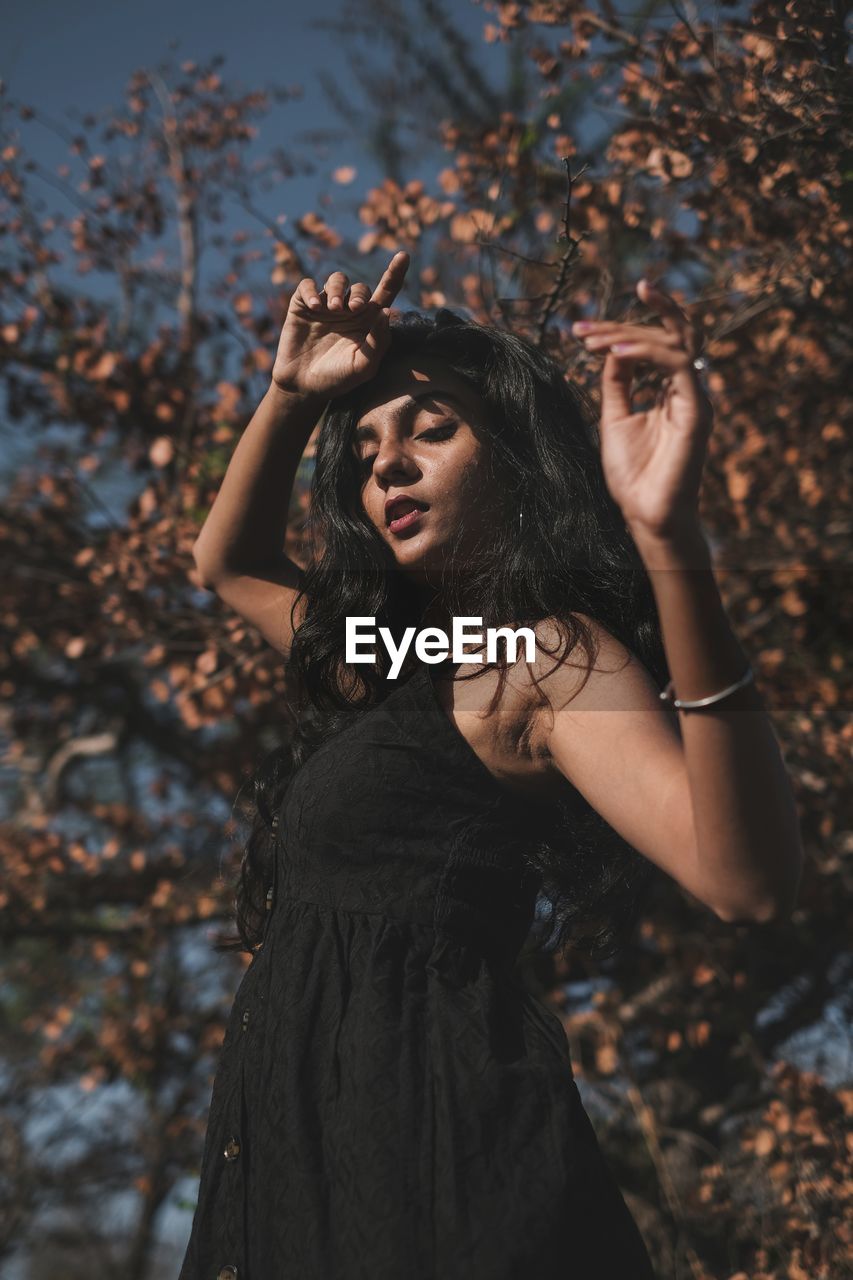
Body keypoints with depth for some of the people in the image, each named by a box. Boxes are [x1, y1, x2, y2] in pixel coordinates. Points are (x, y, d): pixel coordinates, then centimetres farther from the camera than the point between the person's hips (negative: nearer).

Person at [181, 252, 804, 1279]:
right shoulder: (396, 661, 18)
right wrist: (290, 395, 16)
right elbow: (227, 561, 35)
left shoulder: (552, 656, -9)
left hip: (433, 1129, -9)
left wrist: (673, 541, -36)